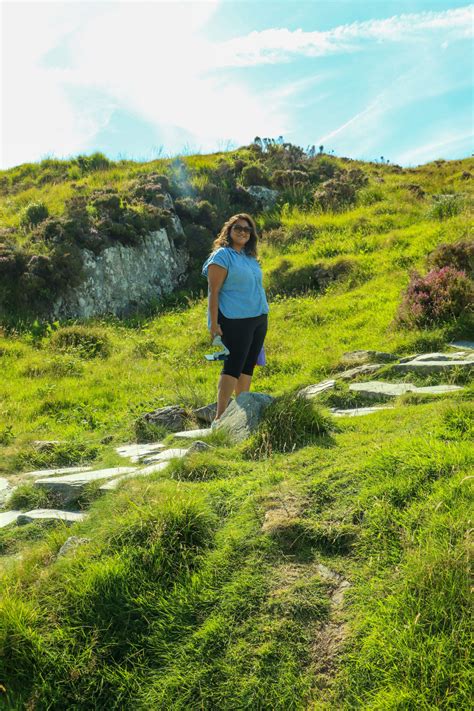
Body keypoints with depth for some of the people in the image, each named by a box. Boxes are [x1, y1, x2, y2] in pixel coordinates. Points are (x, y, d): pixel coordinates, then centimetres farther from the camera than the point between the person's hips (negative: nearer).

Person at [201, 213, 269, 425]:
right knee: (233, 366, -11)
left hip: (258, 318, 8)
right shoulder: (222, 256, -7)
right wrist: (214, 324, -17)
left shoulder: (249, 257, 17)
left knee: (248, 367, 10)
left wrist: (263, 316, 18)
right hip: (236, 320, -8)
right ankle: (220, 417, -9)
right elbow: (213, 292, -12)